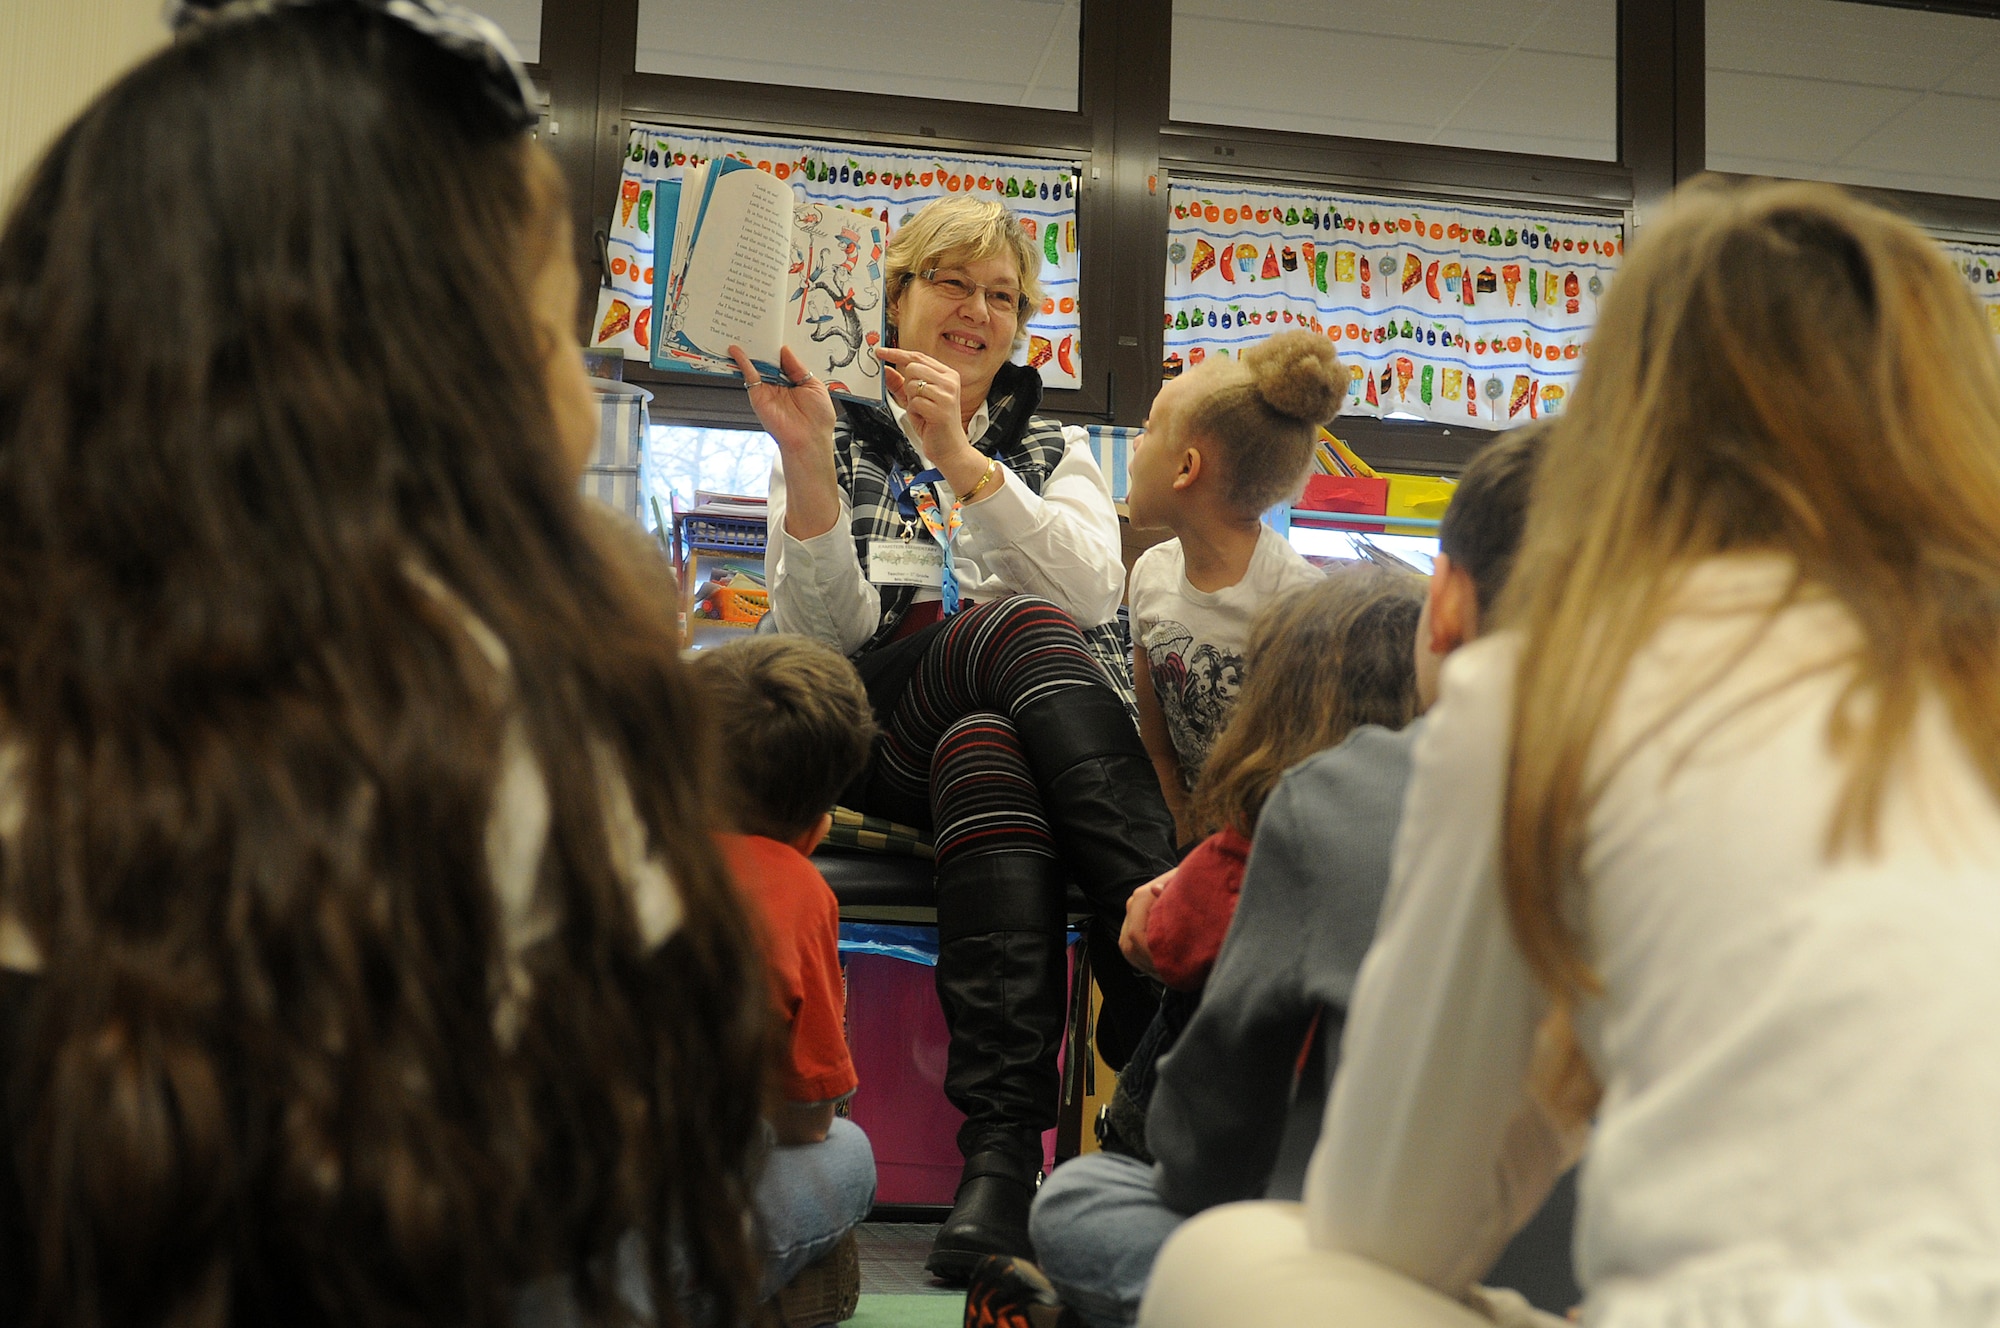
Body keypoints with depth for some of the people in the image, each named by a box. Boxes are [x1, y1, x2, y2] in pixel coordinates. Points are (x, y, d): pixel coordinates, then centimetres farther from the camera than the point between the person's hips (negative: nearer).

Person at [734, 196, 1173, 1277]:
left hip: (1026, 728, 2)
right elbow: (824, 631, 1)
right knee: (1026, 632, -34)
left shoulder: (1054, 449, 23)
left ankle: (1002, 1142, -45)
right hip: (884, 734, -1)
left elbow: (1095, 588, -1)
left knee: (985, 755, -36)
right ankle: (1180, 971, -43)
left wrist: (962, 460, -11)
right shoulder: (839, 443, 18)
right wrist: (807, 462, -13)